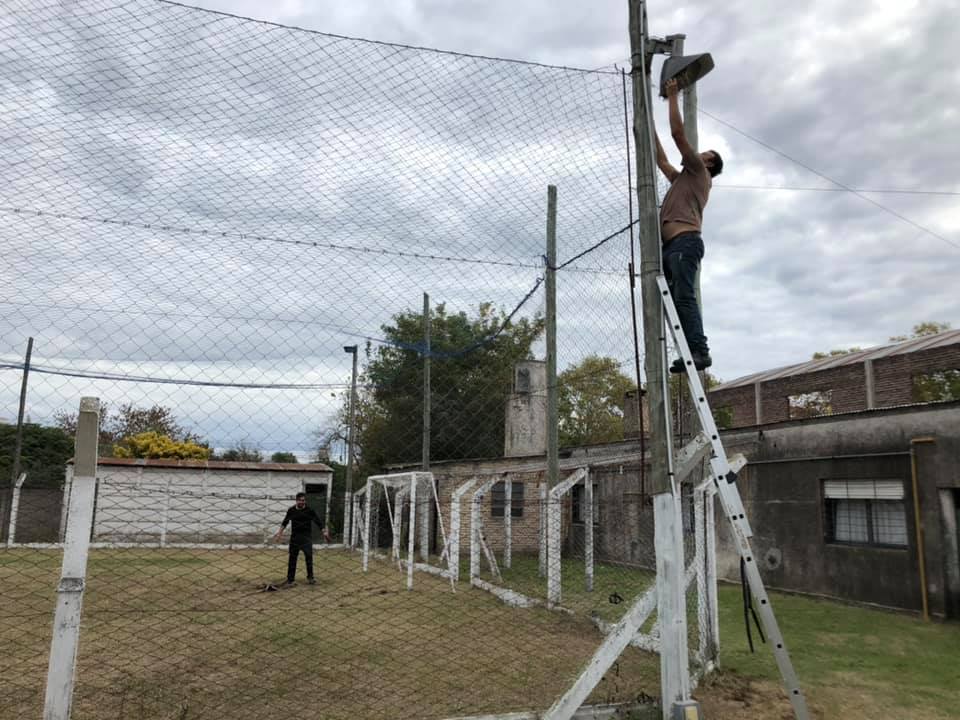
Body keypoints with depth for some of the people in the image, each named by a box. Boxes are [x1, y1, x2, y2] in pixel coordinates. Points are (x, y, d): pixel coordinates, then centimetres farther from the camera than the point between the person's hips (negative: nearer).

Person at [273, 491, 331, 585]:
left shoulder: (310, 511, -5)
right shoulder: (291, 510, 2)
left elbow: (318, 521, -6)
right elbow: (285, 522, 15)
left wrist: (324, 532, -15)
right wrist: (280, 532, 12)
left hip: (307, 538, -2)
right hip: (294, 537, 2)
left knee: (309, 557, -7)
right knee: (292, 558, 4)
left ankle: (310, 577, 2)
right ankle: (290, 579, 12)